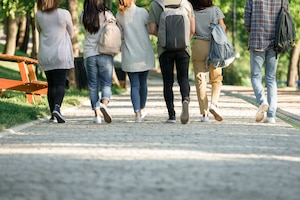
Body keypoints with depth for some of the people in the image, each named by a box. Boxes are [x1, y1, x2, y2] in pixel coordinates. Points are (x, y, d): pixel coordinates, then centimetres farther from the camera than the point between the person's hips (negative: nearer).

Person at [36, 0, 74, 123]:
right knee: (60, 83, -4)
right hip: (62, 54, -3)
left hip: (45, 55, 3)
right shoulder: (64, 14, -9)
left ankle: (53, 114, 8)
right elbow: (71, 34, 5)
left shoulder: (39, 15, -1)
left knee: (51, 85, 10)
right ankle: (57, 107, -27)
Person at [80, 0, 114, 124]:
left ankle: (97, 114, 3)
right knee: (106, 83, 4)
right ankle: (104, 104, -23)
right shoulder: (107, 14, -5)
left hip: (89, 55, 2)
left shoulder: (83, 16, 0)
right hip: (105, 54, -1)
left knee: (93, 85, 8)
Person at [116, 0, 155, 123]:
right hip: (144, 54, -1)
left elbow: (121, 35, 4)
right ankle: (142, 109, 30)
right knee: (143, 82, 17)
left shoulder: (119, 16, -2)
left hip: (129, 56, 1)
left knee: (134, 85, 2)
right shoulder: (142, 12, -10)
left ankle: (137, 113, -9)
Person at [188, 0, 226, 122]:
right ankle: (214, 103, -9)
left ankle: (204, 113, -1)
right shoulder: (215, 10, 3)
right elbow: (222, 27, 0)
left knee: (200, 80, 4)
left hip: (198, 45, 0)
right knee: (216, 78, 14)